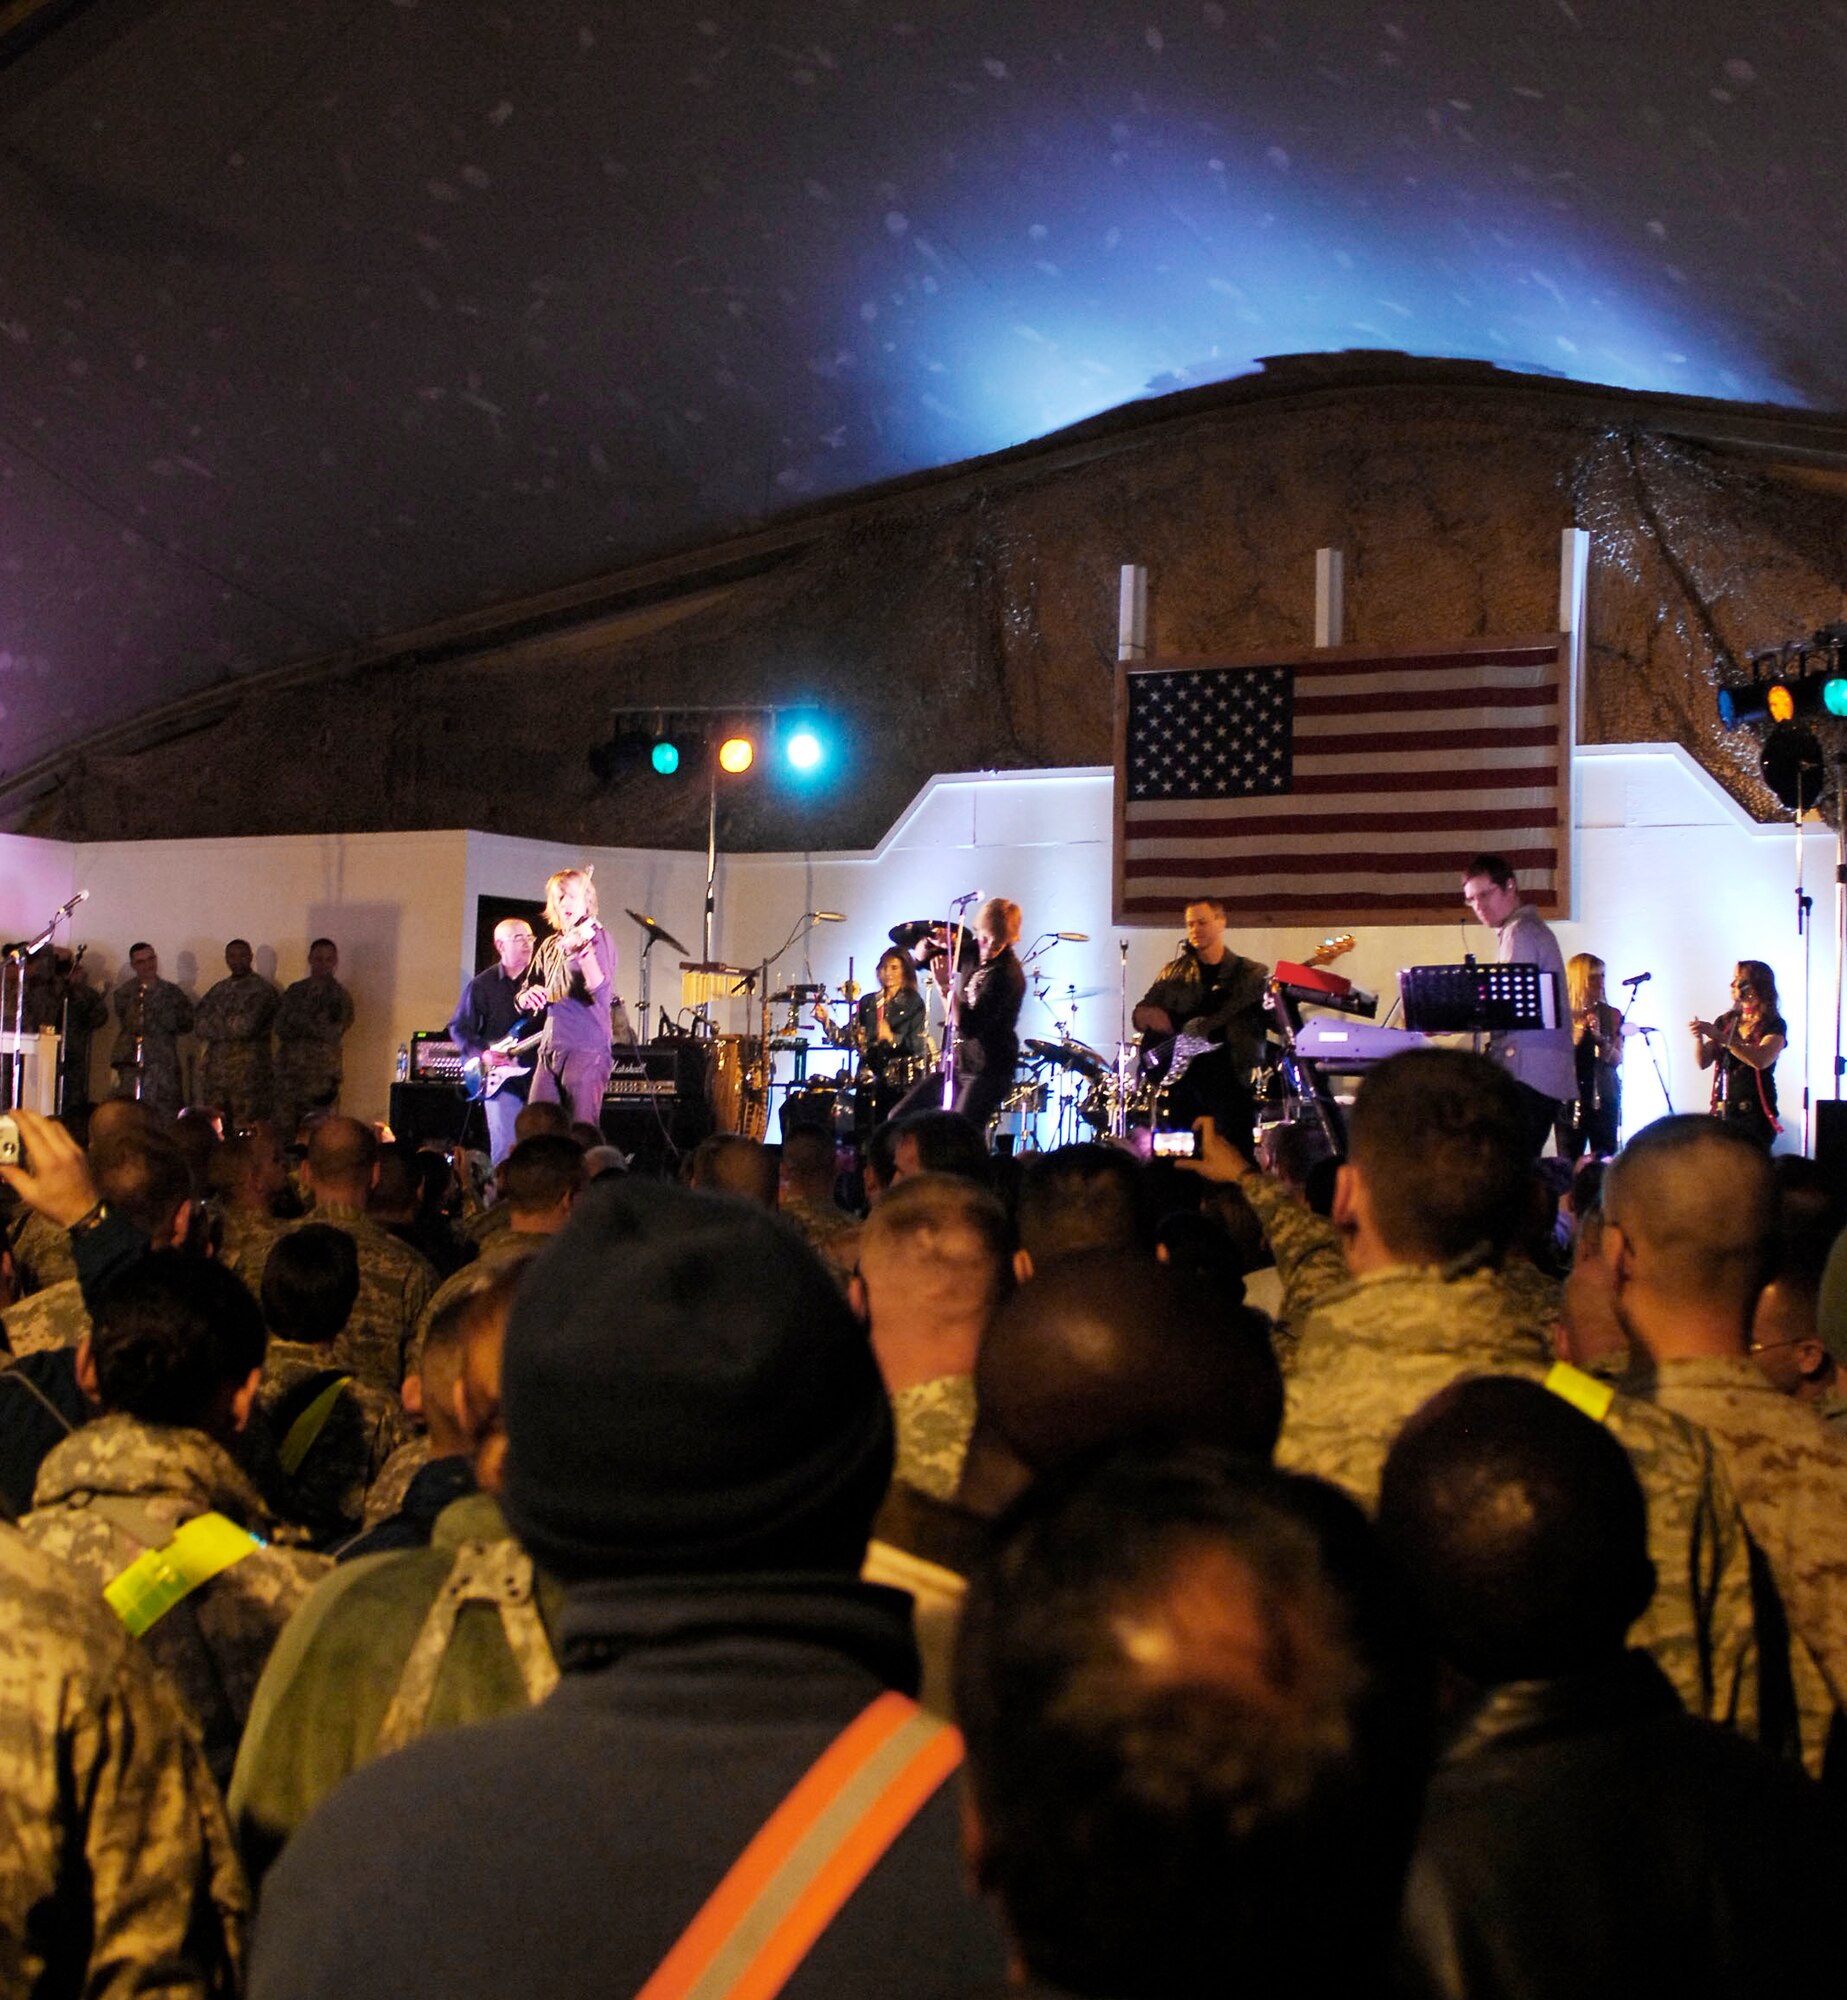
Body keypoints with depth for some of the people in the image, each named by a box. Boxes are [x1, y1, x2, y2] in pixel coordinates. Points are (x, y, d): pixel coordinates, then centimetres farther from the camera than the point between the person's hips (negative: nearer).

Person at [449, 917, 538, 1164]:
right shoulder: (482, 985, 6)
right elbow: (459, 1028, 7)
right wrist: (482, 1054, -8)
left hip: (538, 1076, 2)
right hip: (501, 1078, -2)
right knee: (505, 1149, -10)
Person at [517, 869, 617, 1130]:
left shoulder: (598, 939, -3)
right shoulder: (550, 947, 16)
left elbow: (602, 994, -18)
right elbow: (524, 1001, 21)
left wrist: (584, 952, -34)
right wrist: (526, 997, -3)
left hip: (585, 1051, -6)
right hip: (549, 1051, 6)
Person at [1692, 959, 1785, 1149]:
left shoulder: (1774, 1025, 0)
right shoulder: (1726, 1021, 15)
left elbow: (1761, 1060, -18)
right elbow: (1703, 1062, 9)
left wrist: (1720, 1037, -20)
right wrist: (1699, 1037, -11)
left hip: (1755, 1114, -4)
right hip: (1722, 1112, 4)